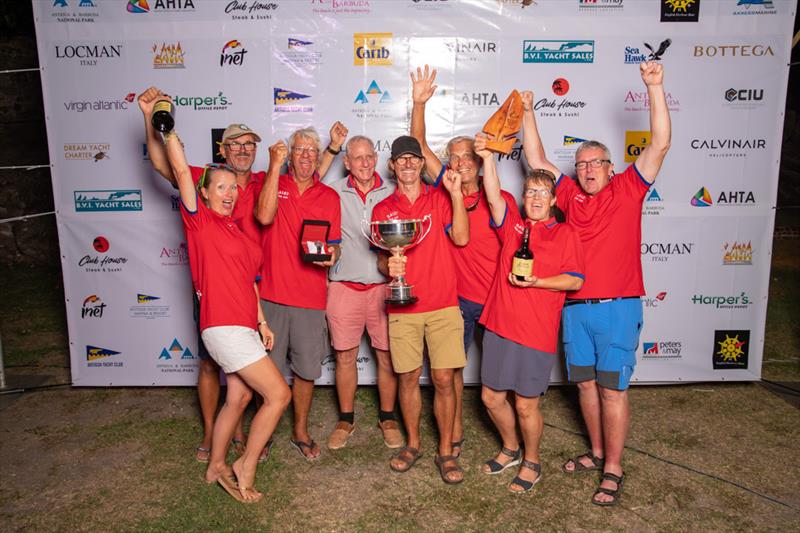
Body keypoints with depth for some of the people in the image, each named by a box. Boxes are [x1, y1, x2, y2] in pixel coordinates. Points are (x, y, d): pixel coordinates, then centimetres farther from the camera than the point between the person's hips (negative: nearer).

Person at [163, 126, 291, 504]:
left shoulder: (236, 229, 15)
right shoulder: (199, 220, -5)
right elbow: (181, 171, -15)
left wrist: (261, 321, 13)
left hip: (243, 326, 8)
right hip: (224, 326, -8)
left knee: (239, 398, 17)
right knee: (279, 394, -7)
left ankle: (217, 467, 34)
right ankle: (245, 467, 9)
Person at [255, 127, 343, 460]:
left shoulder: (330, 197, 9)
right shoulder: (272, 183, 4)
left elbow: (334, 243, 12)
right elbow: (264, 216, -17)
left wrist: (332, 253, -12)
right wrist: (275, 166, -17)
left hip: (311, 297, 2)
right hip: (272, 292, -1)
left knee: (306, 369, 10)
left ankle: (301, 431, 30)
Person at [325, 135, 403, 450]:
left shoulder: (392, 193, 4)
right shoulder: (333, 193, 4)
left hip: (384, 286, 0)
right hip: (344, 286, 0)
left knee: (387, 355, 6)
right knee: (345, 356, 8)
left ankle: (387, 418, 26)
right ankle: (346, 419, 27)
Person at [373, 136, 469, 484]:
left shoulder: (439, 198, 6)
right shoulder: (383, 209, 9)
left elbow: (461, 238, -8)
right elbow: (381, 260, 10)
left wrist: (456, 194, -14)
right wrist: (389, 265, -13)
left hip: (443, 304, -1)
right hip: (403, 307, 1)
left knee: (444, 379, 0)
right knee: (408, 377, 9)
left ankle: (446, 452, 16)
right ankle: (413, 443, 29)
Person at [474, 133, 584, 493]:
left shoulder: (564, 233, 0)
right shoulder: (512, 225, 11)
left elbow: (575, 280, -5)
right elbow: (494, 196, -5)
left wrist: (537, 281, -18)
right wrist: (488, 158, -16)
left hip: (536, 332, -4)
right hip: (499, 324, 5)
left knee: (525, 405, 4)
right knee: (491, 396, 13)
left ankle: (531, 462, 30)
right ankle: (510, 449, 38)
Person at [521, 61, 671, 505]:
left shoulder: (628, 189, 2)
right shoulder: (571, 195, 11)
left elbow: (661, 144, -6)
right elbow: (537, 159, 14)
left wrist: (655, 88, -12)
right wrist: (528, 114, 9)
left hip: (617, 306, -4)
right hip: (575, 306, 4)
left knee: (612, 387, -1)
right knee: (586, 382, 13)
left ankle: (614, 469, 12)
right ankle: (597, 452, 30)